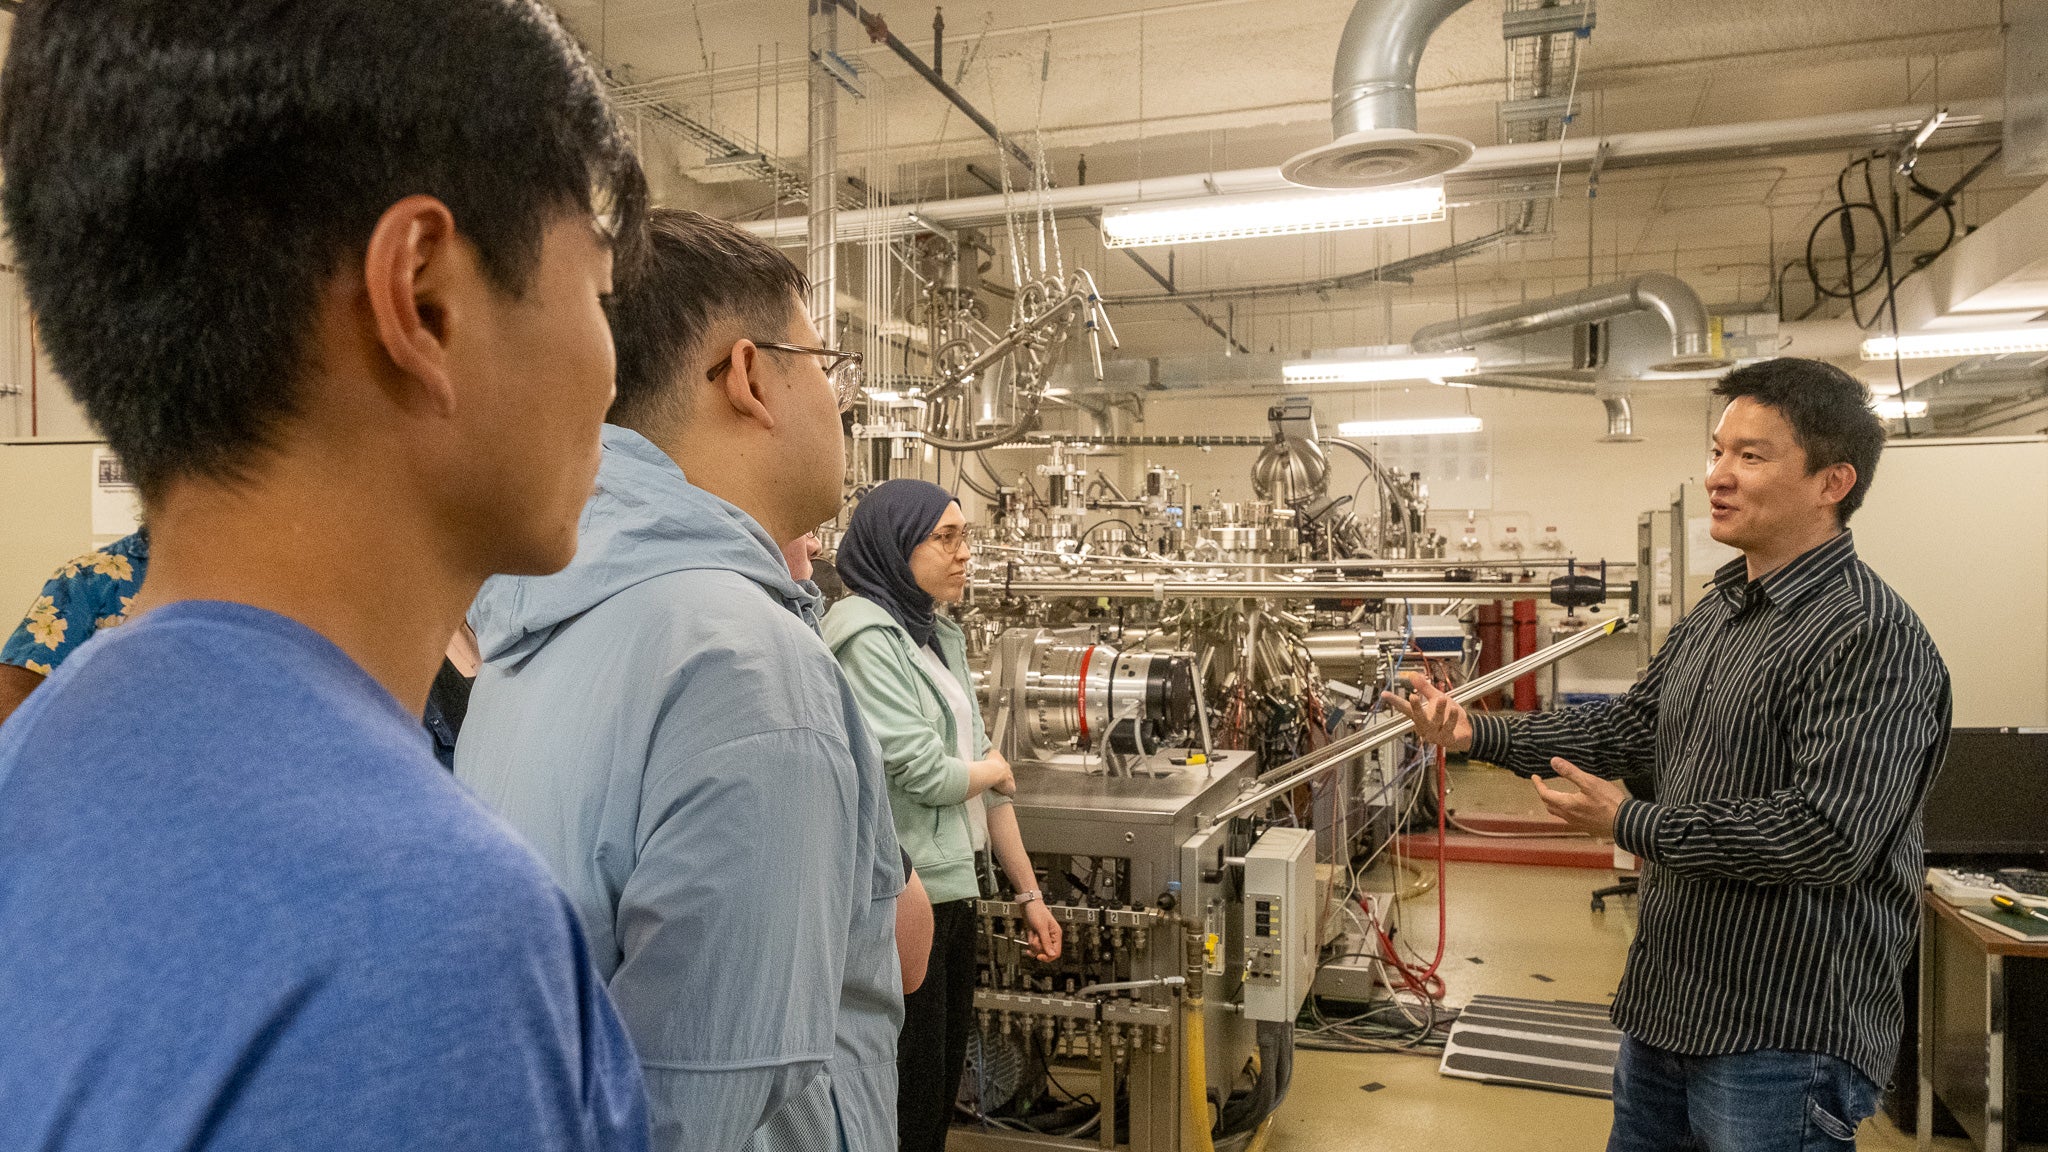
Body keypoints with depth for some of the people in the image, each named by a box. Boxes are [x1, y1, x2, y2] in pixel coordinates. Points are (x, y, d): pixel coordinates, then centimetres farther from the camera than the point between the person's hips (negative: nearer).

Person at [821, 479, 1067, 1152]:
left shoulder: (940, 639, 12)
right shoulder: (869, 637, -15)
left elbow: (989, 782, 15)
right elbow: (924, 773, -19)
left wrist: (1029, 894, 18)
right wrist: (993, 768, 3)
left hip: (953, 892, 8)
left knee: (941, 1095, 19)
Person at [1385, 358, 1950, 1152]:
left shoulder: (1871, 636, -19)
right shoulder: (1714, 616, 11)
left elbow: (1829, 835, -26)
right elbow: (1626, 727, 16)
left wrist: (1630, 824, -19)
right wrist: (1478, 735, 5)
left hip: (1783, 1035, -9)